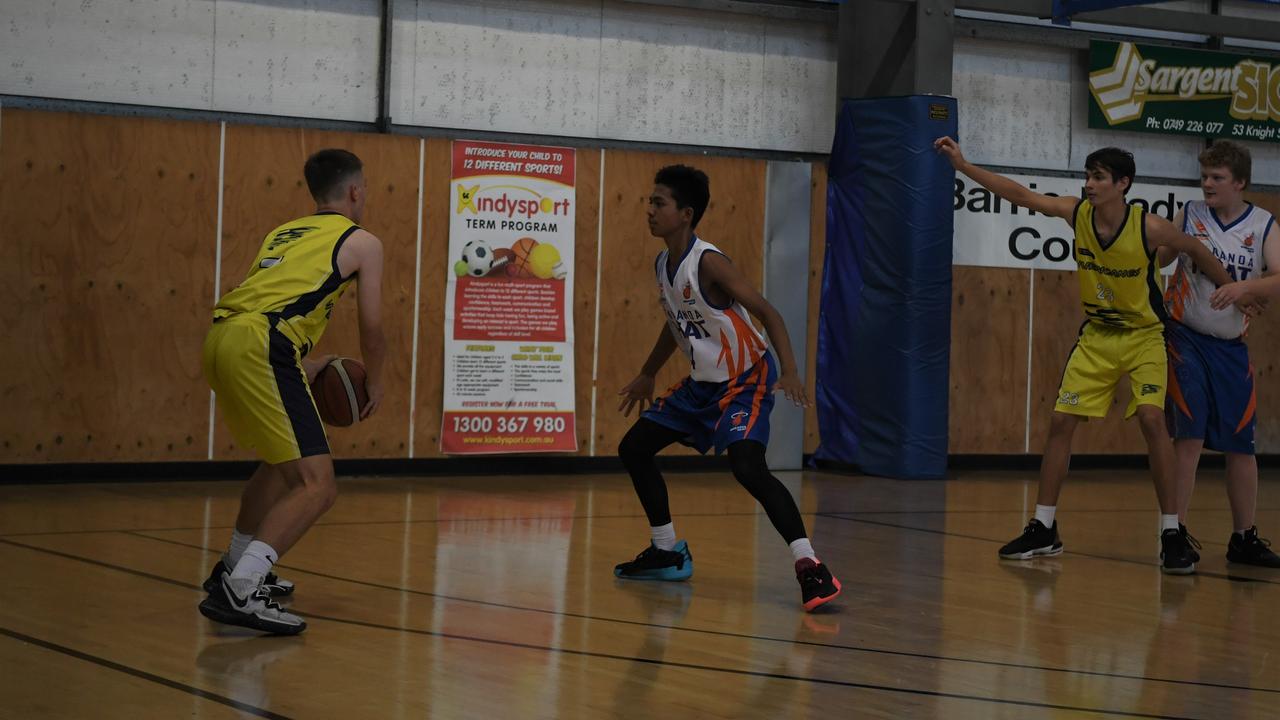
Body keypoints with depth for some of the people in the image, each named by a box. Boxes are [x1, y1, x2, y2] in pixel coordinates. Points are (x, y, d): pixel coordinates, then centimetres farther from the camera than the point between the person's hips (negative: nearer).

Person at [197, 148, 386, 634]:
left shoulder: (285, 233, 31)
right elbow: (372, 329, 10)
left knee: (284, 462, 31)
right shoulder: (362, 242, 11)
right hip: (259, 346, -8)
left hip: (221, 338, 8)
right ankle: (236, 593, -23)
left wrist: (303, 366, 37)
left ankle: (235, 570, 38)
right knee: (317, 486, -10)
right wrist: (373, 384, 27)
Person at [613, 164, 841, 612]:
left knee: (747, 467, -30)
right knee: (633, 448, 12)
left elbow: (766, 312, -24)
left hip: (745, 379, -10)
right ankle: (667, 552, 24)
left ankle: (810, 568, -29)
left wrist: (789, 370, -36)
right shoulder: (663, 265, 3)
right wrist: (647, 376, 30)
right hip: (702, 382, 10)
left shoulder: (708, 262, -22)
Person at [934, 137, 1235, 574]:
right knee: (1061, 422, -1)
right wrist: (962, 165, -15)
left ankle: (1171, 534, -13)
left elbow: (1195, 250, -4)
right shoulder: (1078, 214, -13)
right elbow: (1020, 195, -10)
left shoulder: (1149, 228, -22)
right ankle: (1044, 530, 9)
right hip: (1097, 336, 4)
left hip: (1143, 337, -4)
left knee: (1151, 419, -21)